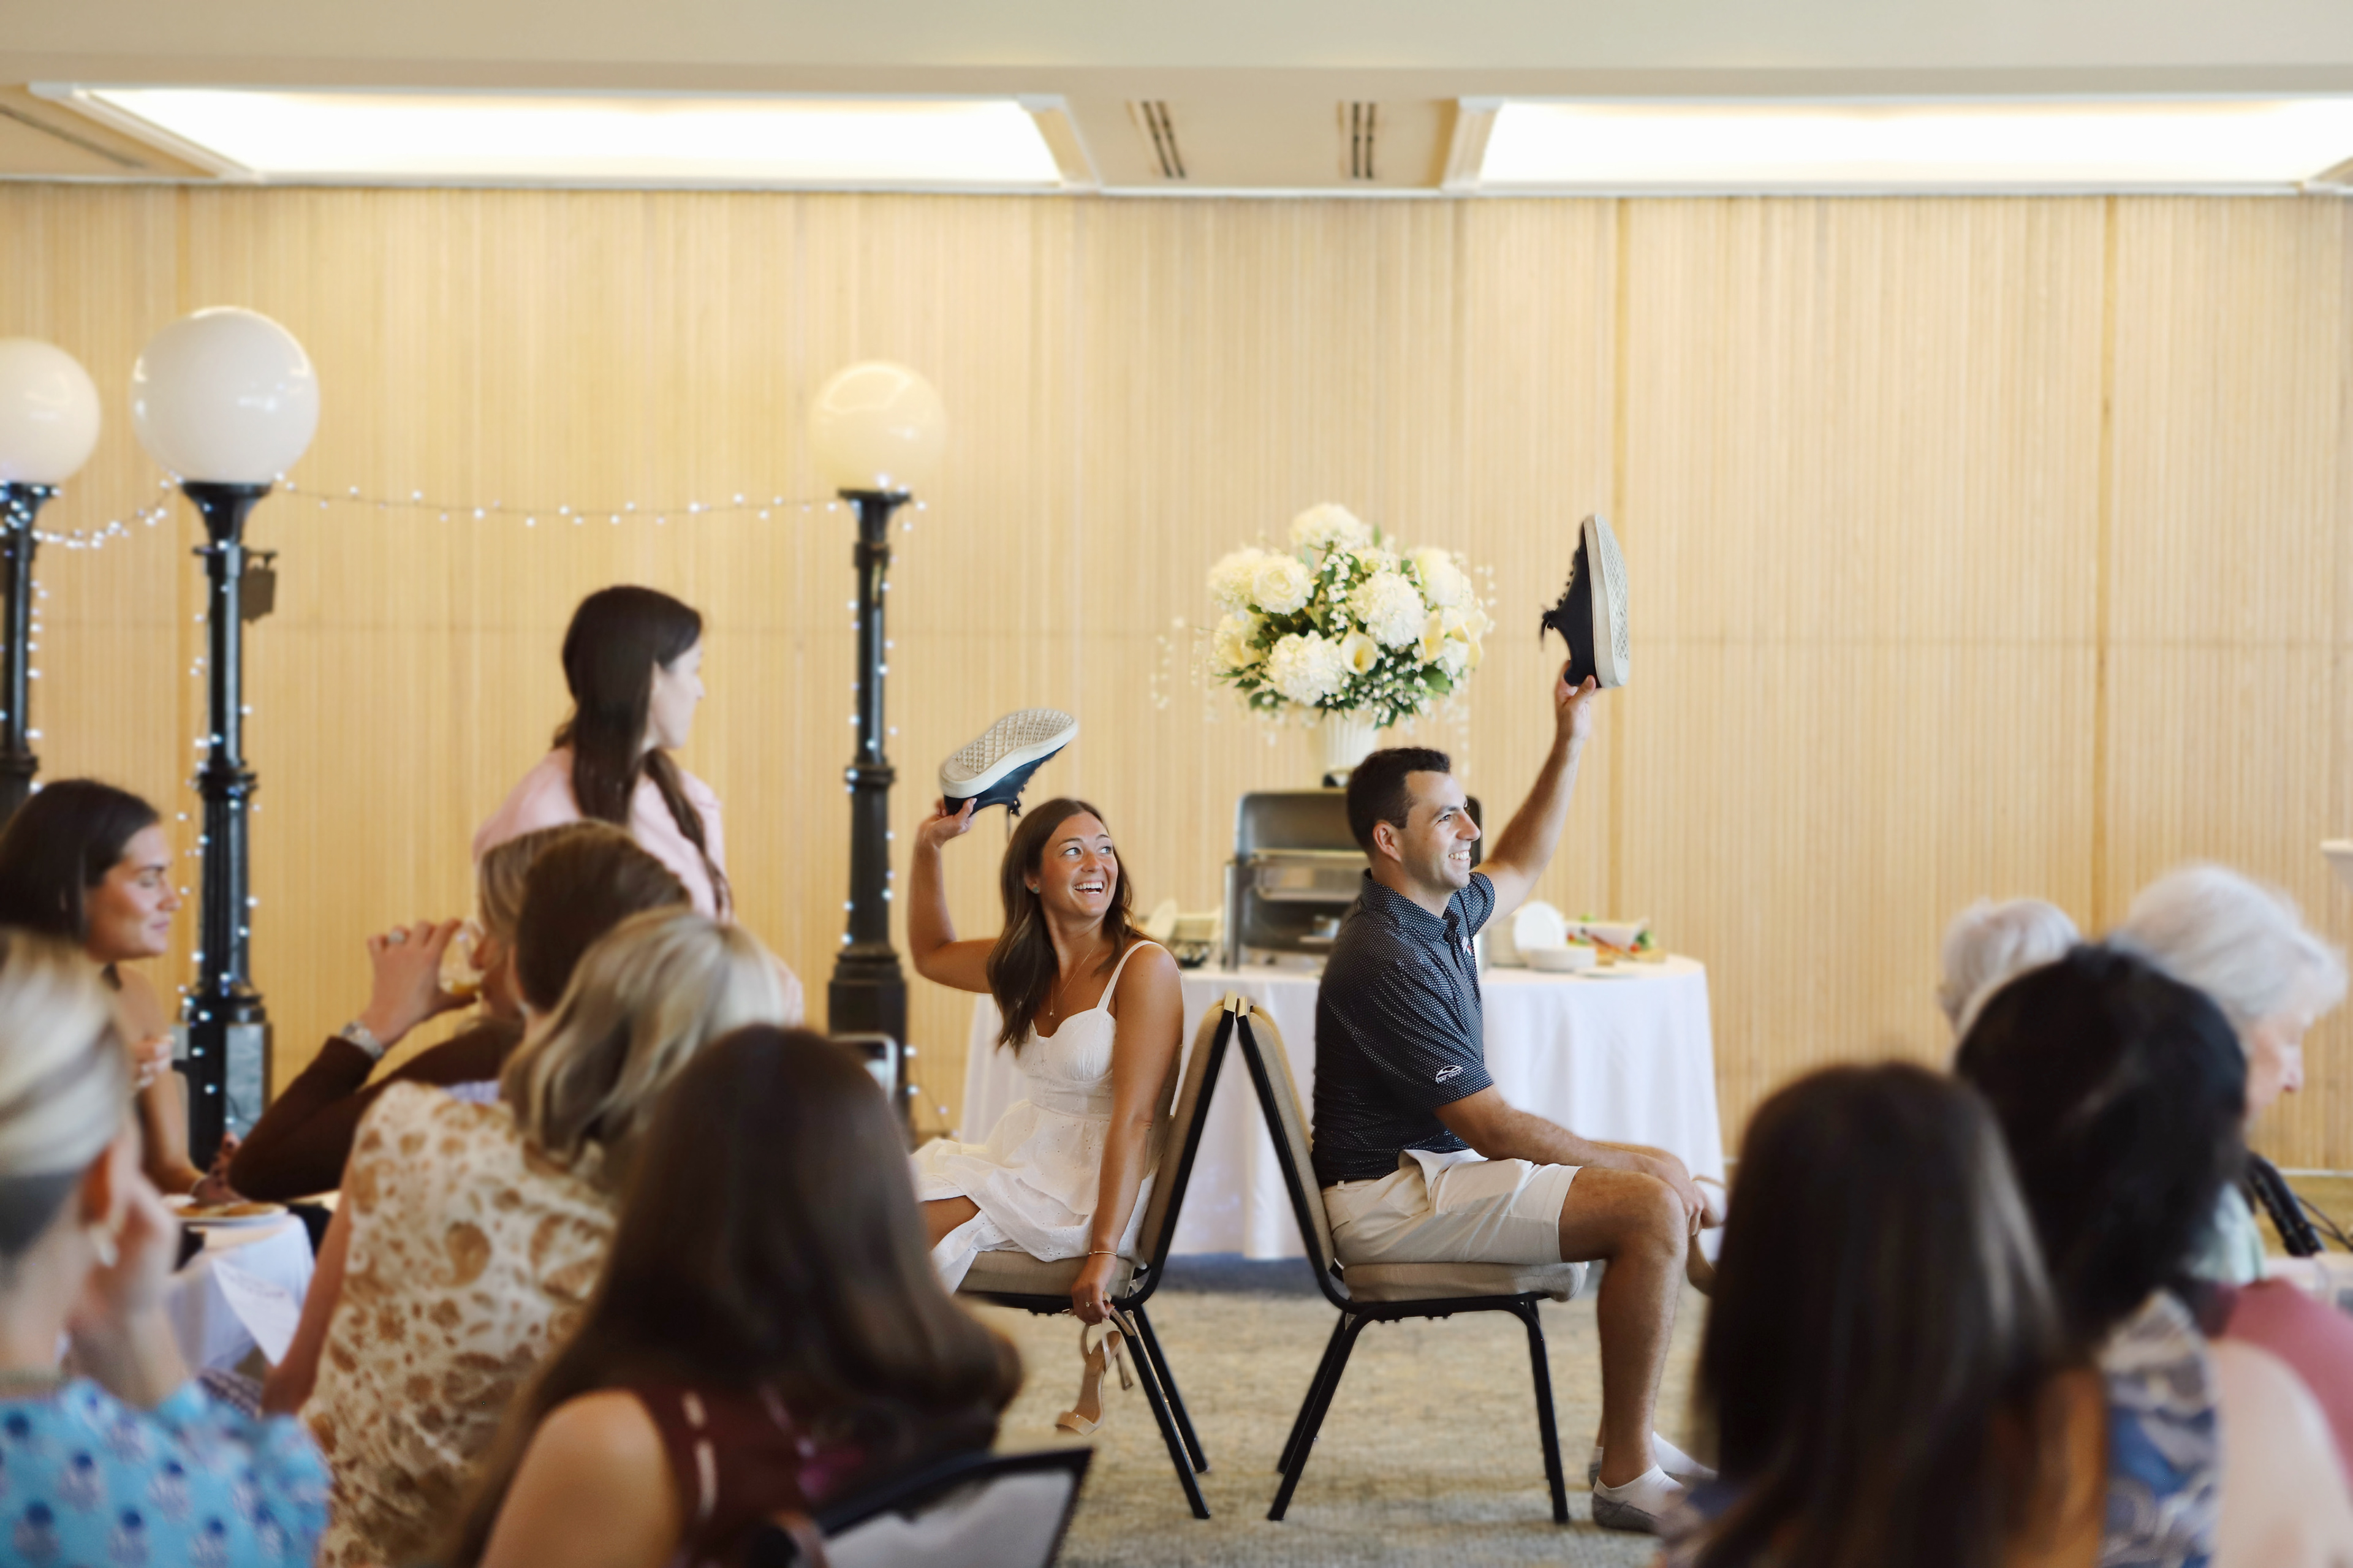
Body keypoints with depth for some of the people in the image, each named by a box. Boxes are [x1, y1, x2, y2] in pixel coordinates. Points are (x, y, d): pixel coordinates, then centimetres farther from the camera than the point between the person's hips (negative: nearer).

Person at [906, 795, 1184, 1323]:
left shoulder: (1145, 967, -15)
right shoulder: (1027, 962, 7)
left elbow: (1134, 1120, -19)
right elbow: (931, 956, 27)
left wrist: (1103, 1255, -25)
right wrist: (928, 848, 14)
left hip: (1087, 1193, -7)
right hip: (1022, 1157, 7)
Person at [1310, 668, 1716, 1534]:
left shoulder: (1440, 911, 7)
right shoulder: (1384, 959, -23)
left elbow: (1519, 868, 32)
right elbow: (1496, 1128, -22)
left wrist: (1570, 743, 21)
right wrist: (1632, 1161, -13)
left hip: (1442, 1170, 11)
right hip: (1392, 1199, -11)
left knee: (1662, 1176, 13)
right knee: (1651, 1208, -21)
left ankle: (1631, 1438, 14)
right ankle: (1626, 1478, -15)